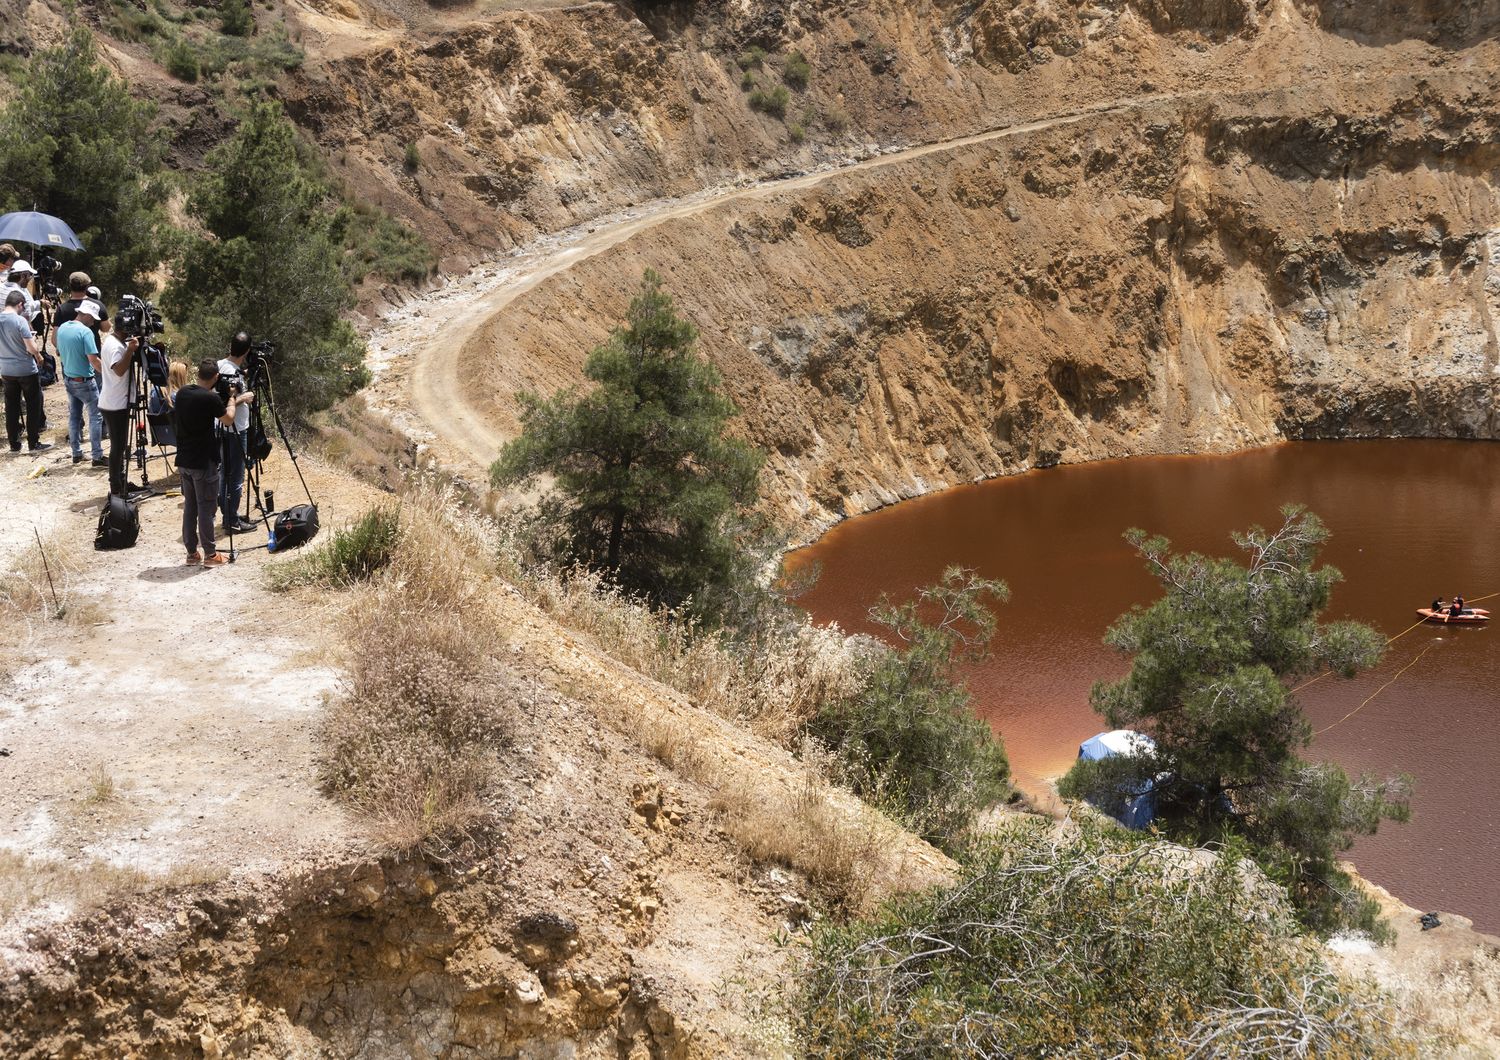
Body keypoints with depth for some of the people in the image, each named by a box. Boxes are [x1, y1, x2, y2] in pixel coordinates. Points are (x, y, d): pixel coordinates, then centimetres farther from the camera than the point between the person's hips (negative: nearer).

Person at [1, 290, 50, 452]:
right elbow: (31, 348, -19)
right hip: (26, 370, -5)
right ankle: (34, 443, 10)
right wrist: (39, 357, 1)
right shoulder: (20, 320, -17)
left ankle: (14, 443, 16)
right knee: (33, 407, 6)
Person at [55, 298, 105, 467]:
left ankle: (76, 453, 19)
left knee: (74, 416, 14)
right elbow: (93, 359, -23)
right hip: (85, 381, -7)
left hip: (68, 380, 7)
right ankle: (97, 456, -4)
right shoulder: (85, 331, -19)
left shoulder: (62, 328, 4)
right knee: (95, 417, -1)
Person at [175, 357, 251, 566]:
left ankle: (192, 552, 18)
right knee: (206, 509, 1)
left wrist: (233, 401, 20)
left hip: (184, 460, 7)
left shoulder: (182, 394, 4)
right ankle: (210, 554, 7)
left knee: (189, 506, 13)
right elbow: (228, 420, -3)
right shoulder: (210, 398, -18)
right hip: (204, 463, -7)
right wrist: (232, 399, 13)